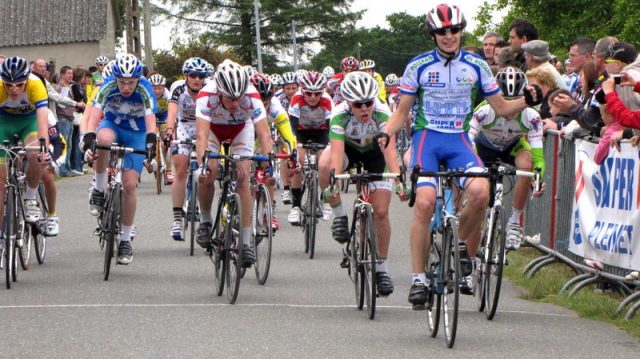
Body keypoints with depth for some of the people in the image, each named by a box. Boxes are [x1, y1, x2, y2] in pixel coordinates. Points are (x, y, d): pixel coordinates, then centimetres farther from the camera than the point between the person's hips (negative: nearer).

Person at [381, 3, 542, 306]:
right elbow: (402, 111, 7)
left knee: (480, 192, -26)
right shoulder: (418, 66, 1)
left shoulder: (476, 66, 5)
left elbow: (501, 108, 10)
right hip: (426, 137, -1)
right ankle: (418, 278, -14)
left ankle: (465, 253, 1)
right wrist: (384, 134, -11)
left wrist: (526, 101, -10)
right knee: (425, 202, -22)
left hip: (459, 140, 1)